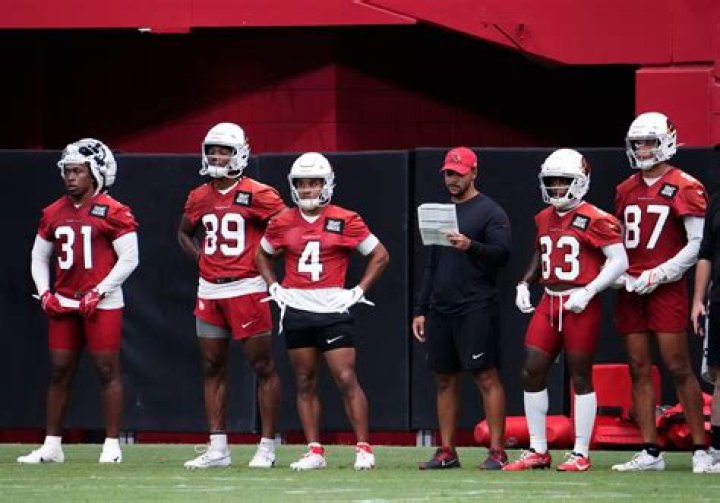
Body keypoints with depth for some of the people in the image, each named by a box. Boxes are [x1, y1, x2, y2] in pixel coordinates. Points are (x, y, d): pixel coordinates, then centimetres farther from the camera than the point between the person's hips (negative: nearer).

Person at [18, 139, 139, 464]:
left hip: (101, 304, -6)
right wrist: (44, 293, 5)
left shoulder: (112, 212, -7)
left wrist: (98, 292, -13)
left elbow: (129, 259, -9)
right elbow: (39, 257, 20)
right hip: (63, 304, 6)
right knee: (59, 372, 6)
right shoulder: (54, 214, 11)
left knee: (107, 370, -3)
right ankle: (52, 446, 10)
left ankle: (112, 445, 2)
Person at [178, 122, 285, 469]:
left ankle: (267, 446, 2)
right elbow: (184, 233, 28)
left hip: (247, 289, -6)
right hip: (209, 291, 6)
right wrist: (201, 258, 12)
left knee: (263, 366, -2)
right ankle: (217, 448, 11)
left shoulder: (257, 195, -8)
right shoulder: (200, 198, 10)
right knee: (212, 368, 7)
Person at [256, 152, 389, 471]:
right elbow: (262, 256, 23)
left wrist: (358, 291, -2)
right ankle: (314, 451, 9)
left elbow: (380, 255, 4)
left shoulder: (344, 221, -3)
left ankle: (363, 448, -4)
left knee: (347, 380, -8)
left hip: (333, 310, -3)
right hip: (296, 310, 3)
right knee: (305, 383, 6)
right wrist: (274, 288, 9)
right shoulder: (283, 223, 6)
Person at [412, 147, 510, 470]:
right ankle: (447, 452, 11)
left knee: (486, 378, -8)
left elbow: (502, 253, -14)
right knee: (445, 380, 8)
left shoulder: (490, 212, -2)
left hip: (476, 308, -7)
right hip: (440, 310, 7)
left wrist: (471, 246, -31)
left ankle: (497, 451, -8)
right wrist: (421, 310, 19)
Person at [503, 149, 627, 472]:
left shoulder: (594, 220, -10)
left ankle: (581, 454, 8)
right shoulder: (545, 219, 13)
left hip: (580, 305, -7)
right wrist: (525, 284, 12)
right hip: (549, 301, 7)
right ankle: (538, 451, 11)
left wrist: (588, 292, -20)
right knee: (532, 372, 3)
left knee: (580, 376, 0)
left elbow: (619, 260, -14)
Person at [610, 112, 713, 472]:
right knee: (639, 369, 4)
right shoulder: (627, 190, 15)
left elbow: (698, 244, -8)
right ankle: (650, 452, 7)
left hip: (667, 288, -6)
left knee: (678, 367, -8)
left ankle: (700, 449, -3)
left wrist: (659, 274, -13)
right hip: (631, 290, 6)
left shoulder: (684, 188, -5)